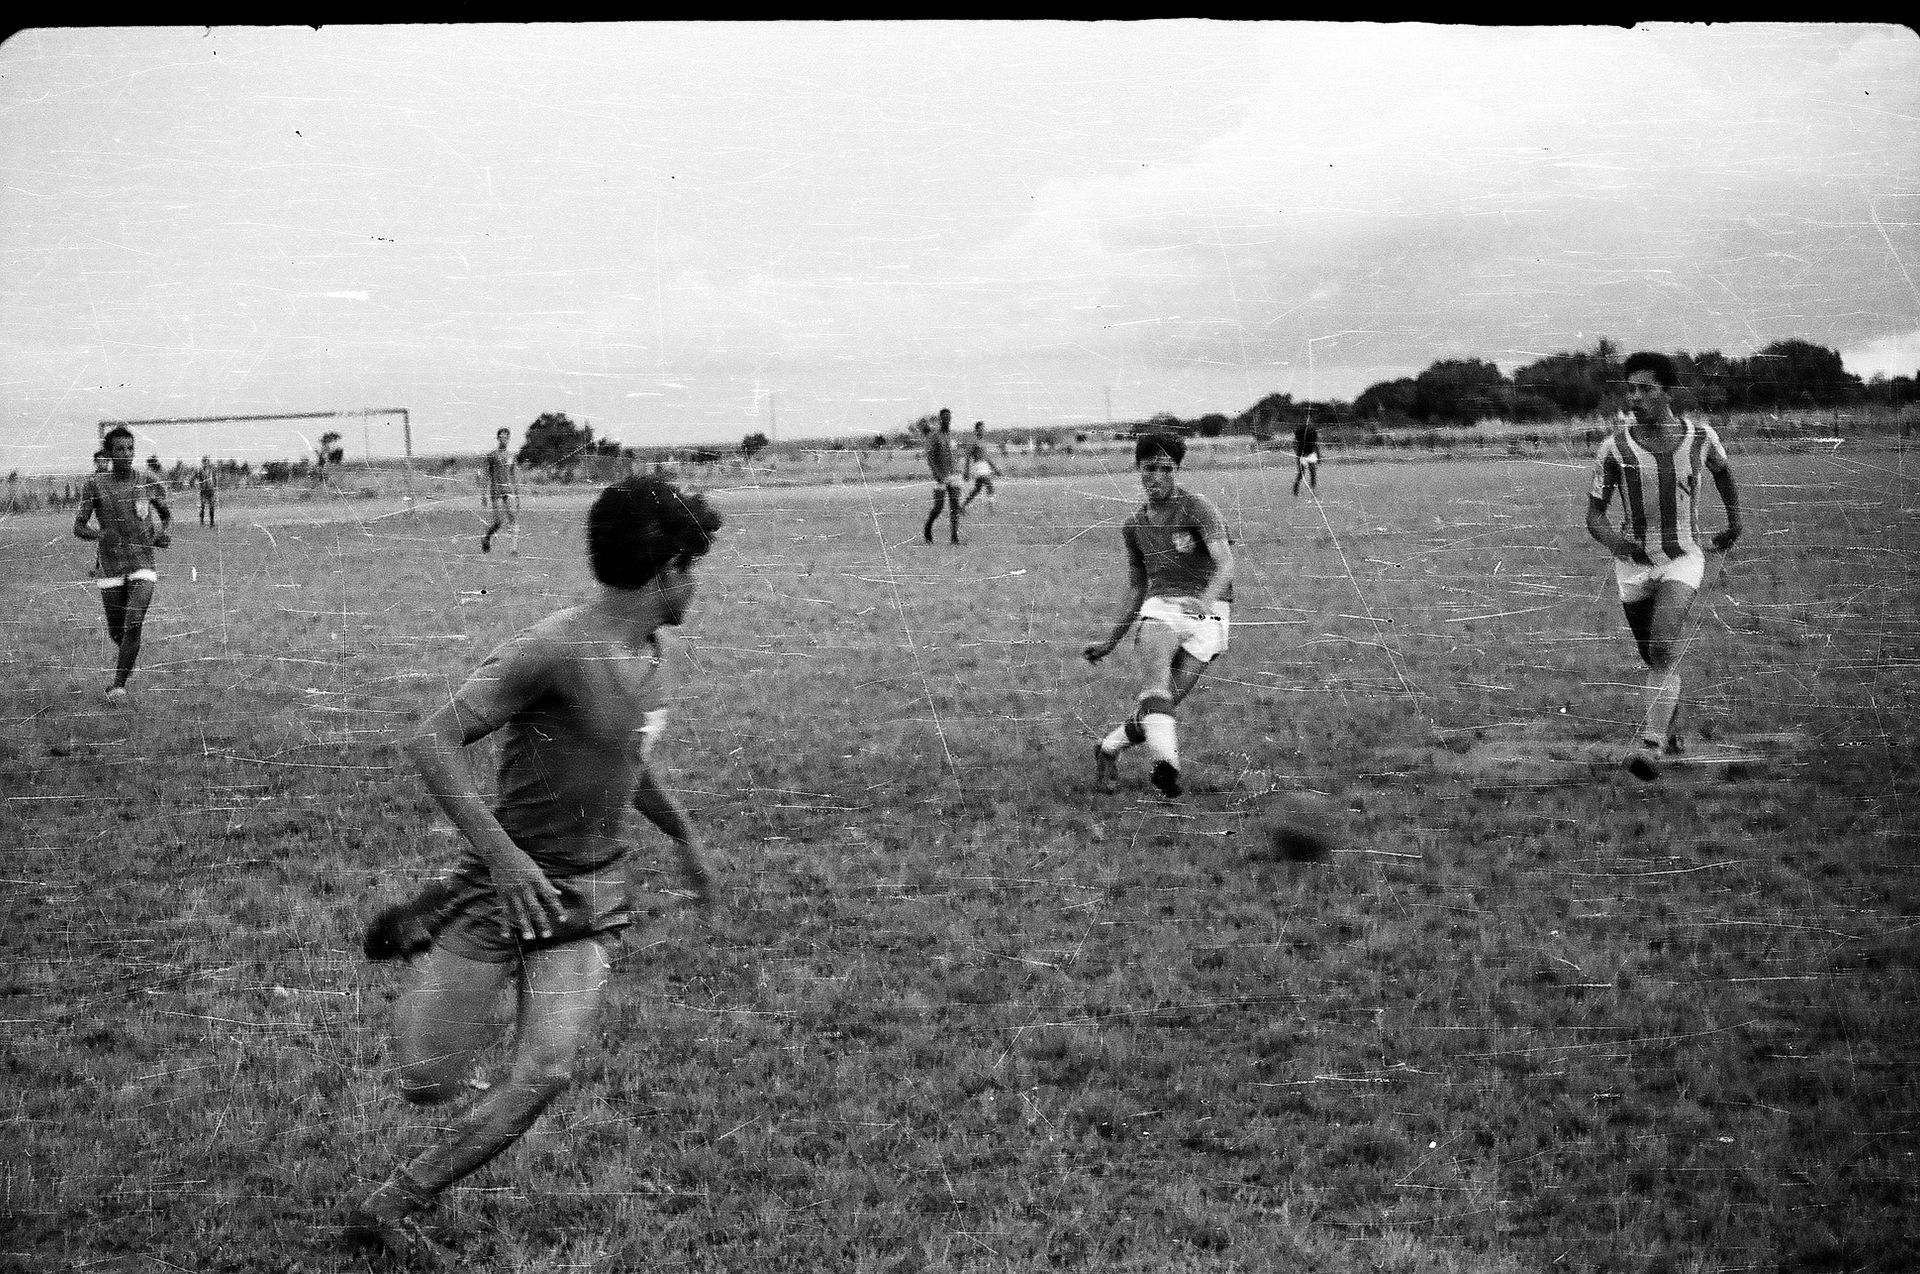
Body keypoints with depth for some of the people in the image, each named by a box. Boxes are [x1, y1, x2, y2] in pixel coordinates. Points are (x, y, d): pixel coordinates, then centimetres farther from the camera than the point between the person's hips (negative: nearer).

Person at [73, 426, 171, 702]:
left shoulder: (150, 484, 2)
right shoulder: (95, 485, -2)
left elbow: (167, 515, 18)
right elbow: (78, 527, 0)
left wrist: (163, 534, -3)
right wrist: (98, 534, -21)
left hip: (143, 566, -1)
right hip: (110, 569, 1)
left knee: (132, 625, -18)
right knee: (116, 632, 7)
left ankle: (119, 685, -11)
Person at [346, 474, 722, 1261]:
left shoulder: (648, 651, 6)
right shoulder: (556, 651, -22)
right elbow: (430, 742, -25)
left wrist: (683, 833, 29)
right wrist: (502, 853, -33)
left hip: (593, 893, 6)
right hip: (510, 881, -6)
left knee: (543, 1077, -11)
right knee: (430, 1082, 4)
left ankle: (391, 1207, 6)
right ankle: (422, 927, 33)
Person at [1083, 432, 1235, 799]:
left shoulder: (1198, 507, -5)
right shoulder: (1134, 525, 15)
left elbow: (1225, 565, -19)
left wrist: (1205, 600, -38)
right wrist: (1109, 642, 25)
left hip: (1207, 613, -3)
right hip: (1160, 607, 3)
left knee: (1162, 707, -11)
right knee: (1156, 680, -31)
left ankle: (1107, 750, 14)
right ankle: (1166, 761, -46)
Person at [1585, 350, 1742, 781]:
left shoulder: (1701, 436, -8)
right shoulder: (1614, 447, -11)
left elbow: (1722, 469, 16)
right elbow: (1593, 514, -7)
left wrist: (1734, 524, 23)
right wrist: (1609, 537, -29)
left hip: (1683, 557, -2)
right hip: (1633, 561, 2)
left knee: (1663, 646, -25)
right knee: (1655, 658, 15)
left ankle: (1650, 745, -30)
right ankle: (1672, 728, 42)